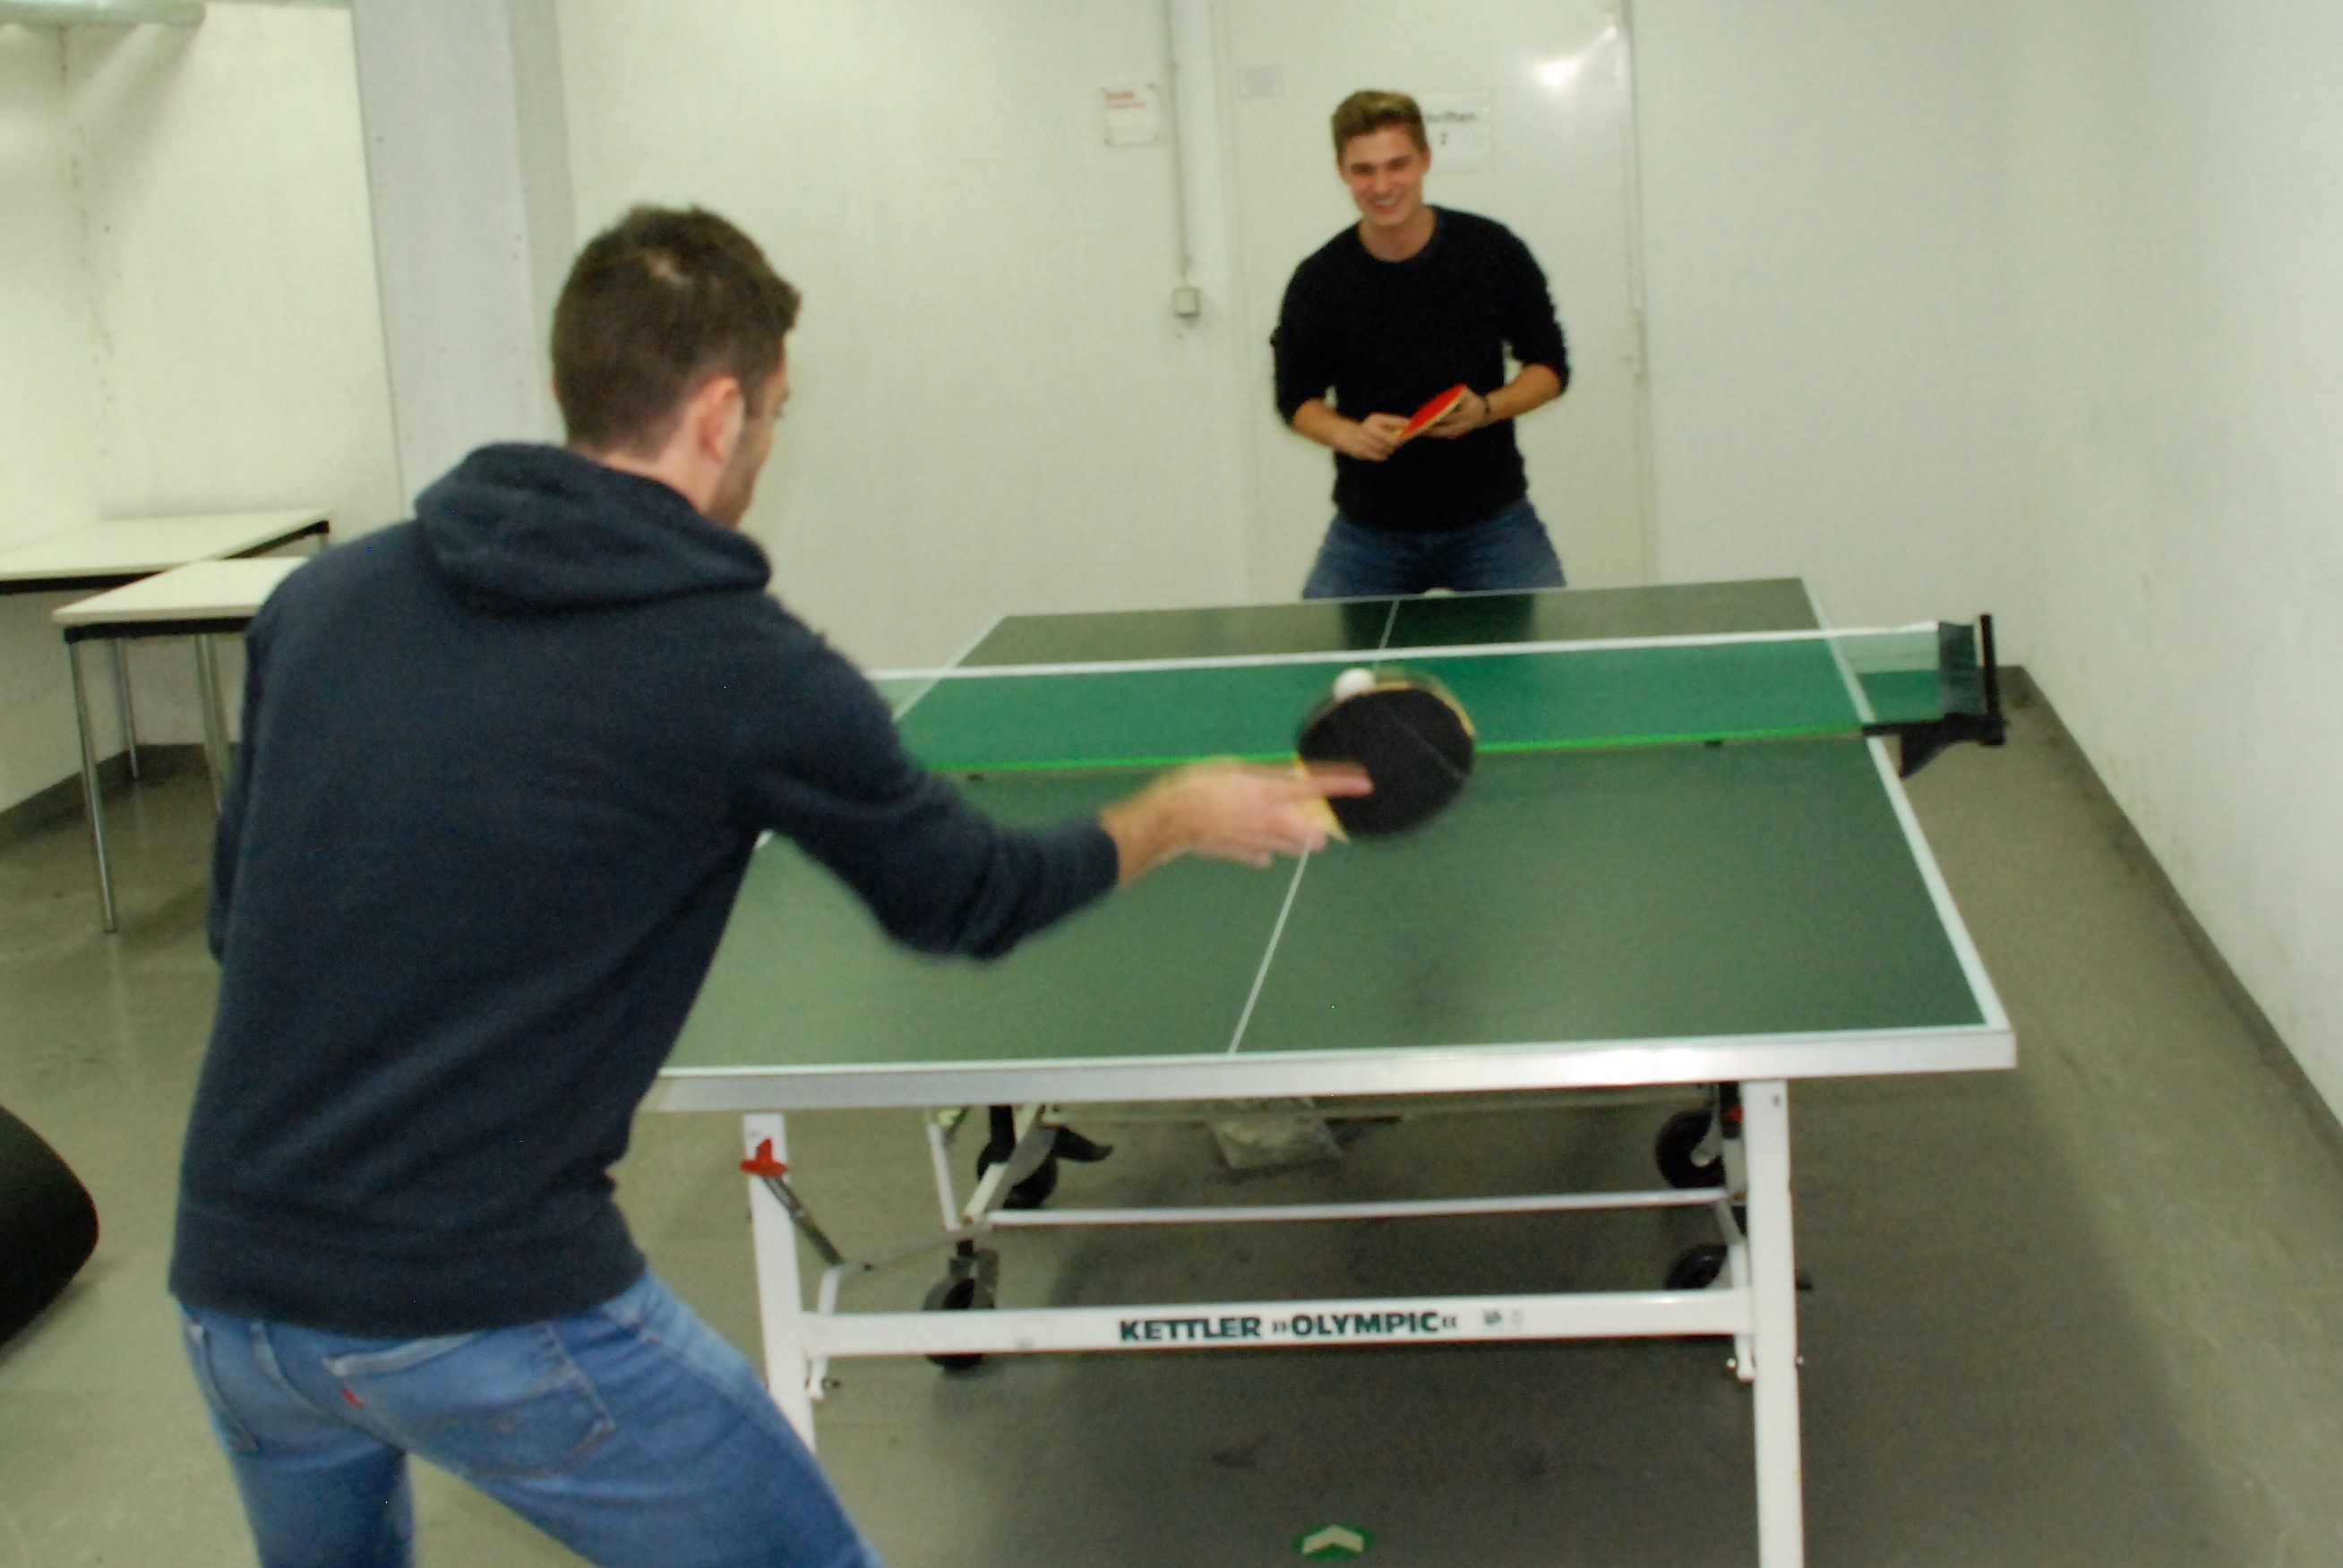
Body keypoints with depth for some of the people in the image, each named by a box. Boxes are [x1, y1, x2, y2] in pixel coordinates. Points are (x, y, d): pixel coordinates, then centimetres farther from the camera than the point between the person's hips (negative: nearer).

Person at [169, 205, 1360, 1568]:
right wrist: (1179, 816, 21)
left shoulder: (321, 599, 3)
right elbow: (969, 903, 5)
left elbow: (240, 914, 12)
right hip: (489, 1306, -6)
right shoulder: (746, 672, -9)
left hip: (230, 1280, 6)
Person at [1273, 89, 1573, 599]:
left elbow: (1550, 368, 2)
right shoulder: (1319, 281, -7)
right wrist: (1351, 435, -15)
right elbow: (1296, 396, 6)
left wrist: (1486, 409, -17)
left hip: (1493, 520, 0)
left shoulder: (1492, 251, -7)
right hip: (1370, 531, 0)